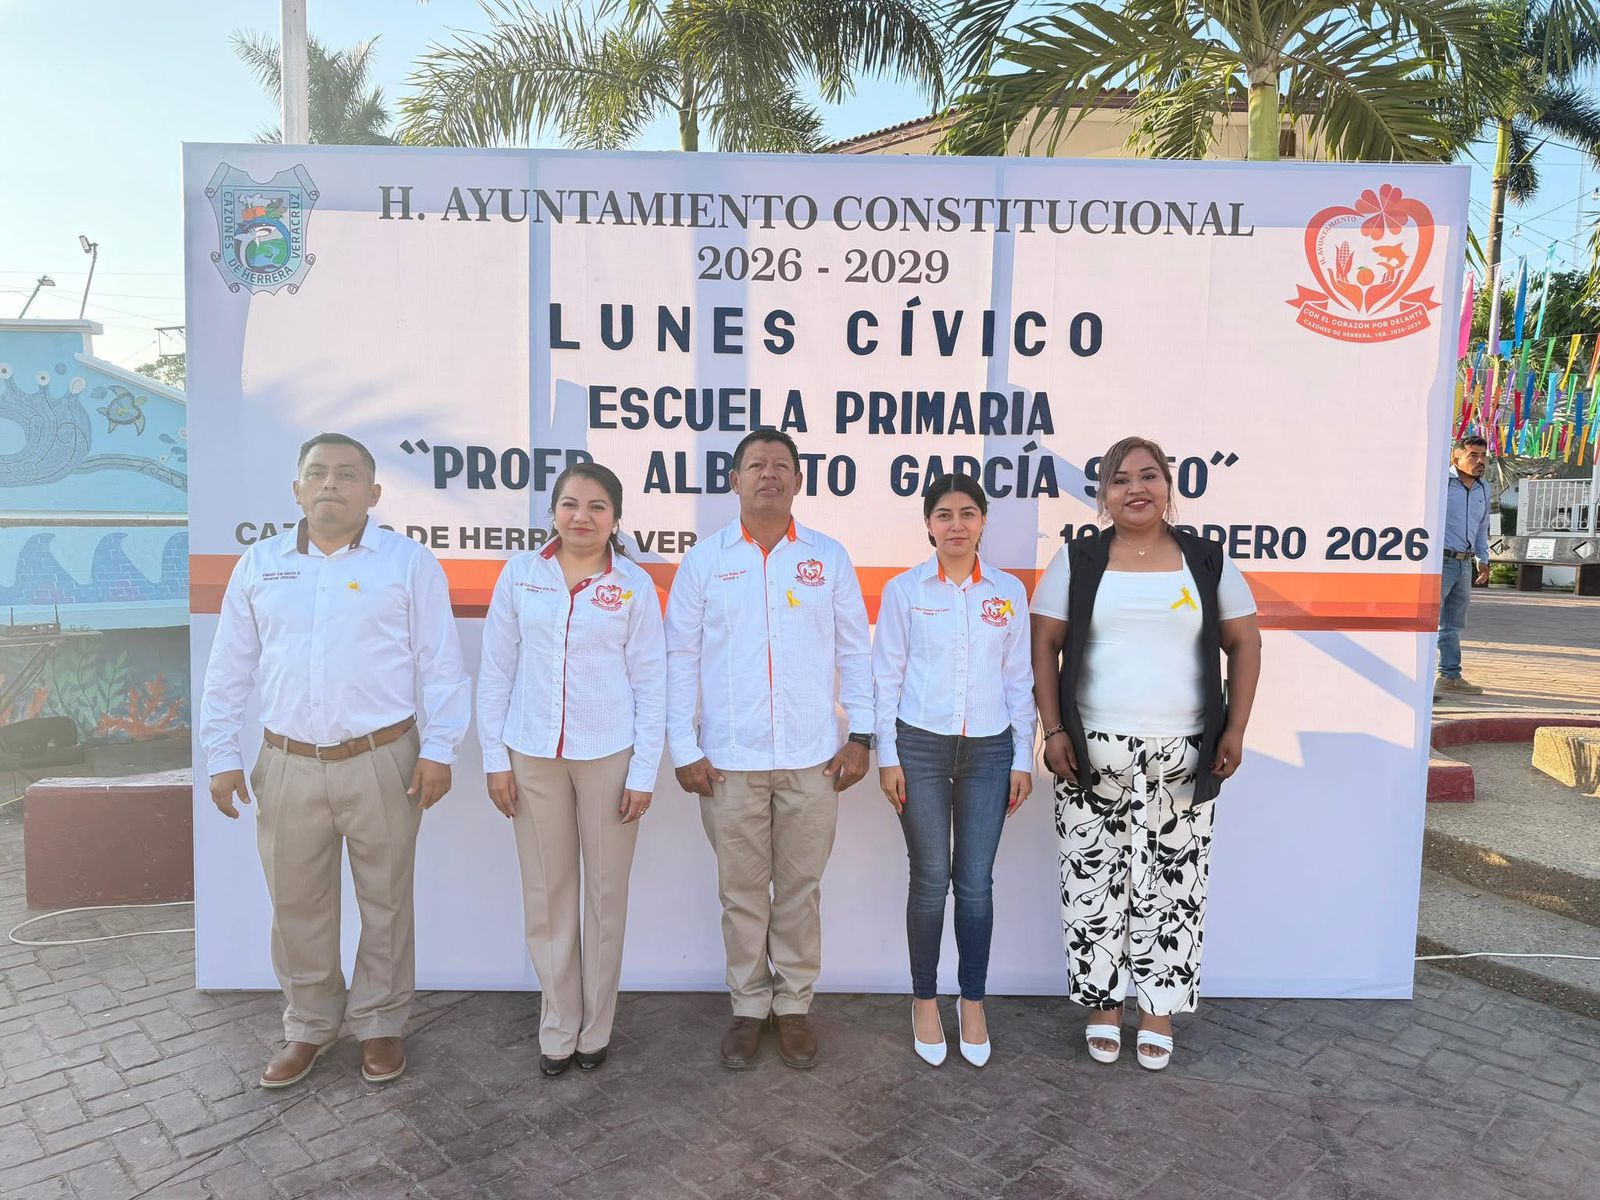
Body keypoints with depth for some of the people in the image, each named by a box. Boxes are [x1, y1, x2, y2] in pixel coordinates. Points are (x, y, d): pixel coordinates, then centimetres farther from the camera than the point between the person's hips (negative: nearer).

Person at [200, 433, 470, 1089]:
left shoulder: (410, 563, -2)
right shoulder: (258, 565, 8)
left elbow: (439, 663, -3)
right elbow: (229, 670, 12)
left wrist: (438, 748, -8)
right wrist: (221, 755, 9)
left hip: (381, 762, -3)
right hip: (287, 765, 3)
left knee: (385, 900, 9)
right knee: (296, 904, 13)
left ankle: (379, 1023, 28)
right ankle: (310, 1024, 33)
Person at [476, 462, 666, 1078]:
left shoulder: (635, 585, -2)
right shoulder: (520, 574, 1)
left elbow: (650, 683, -1)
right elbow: (495, 670, 4)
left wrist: (644, 772, -5)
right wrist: (495, 758, 1)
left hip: (608, 757, -1)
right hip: (533, 756, 1)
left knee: (606, 895, 9)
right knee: (546, 896, 10)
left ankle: (596, 1028, 27)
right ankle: (557, 1029, 27)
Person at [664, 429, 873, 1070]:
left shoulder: (829, 557, 5)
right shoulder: (704, 560, 2)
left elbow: (854, 650, 7)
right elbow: (681, 656, 2)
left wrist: (860, 734, 1)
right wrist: (684, 747, -3)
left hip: (812, 759, 1)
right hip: (729, 760, 0)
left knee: (800, 890, 10)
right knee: (741, 892, 10)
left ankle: (794, 1005, 28)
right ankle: (748, 1006, 27)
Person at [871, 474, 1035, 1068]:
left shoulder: (1009, 591, 5)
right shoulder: (903, 589, -1)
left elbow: (1019, 680, 8)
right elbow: (886, 676, 1)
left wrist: (1023, 758, 6)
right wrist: (888, 756, -3)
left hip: (988, 751, 2)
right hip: (920, 748, -1)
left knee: (976, 883, 5)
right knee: (930, 880, 4)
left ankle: (973, 1003, 23)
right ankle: (925, 1001, 23)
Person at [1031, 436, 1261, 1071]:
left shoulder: (1207, 561, 7)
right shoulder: (1077, 560, 4)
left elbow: (1245, 644, 10)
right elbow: (1043, 646, 2)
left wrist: (1235, 729, 2)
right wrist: (1053, 730, -5)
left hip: (1183, 756, 1)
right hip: (1094, 753, 0)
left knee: (1172, 885, 5)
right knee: (1094, 882, 5)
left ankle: (1157, 1008, 22)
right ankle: (1102, 1003, 23)